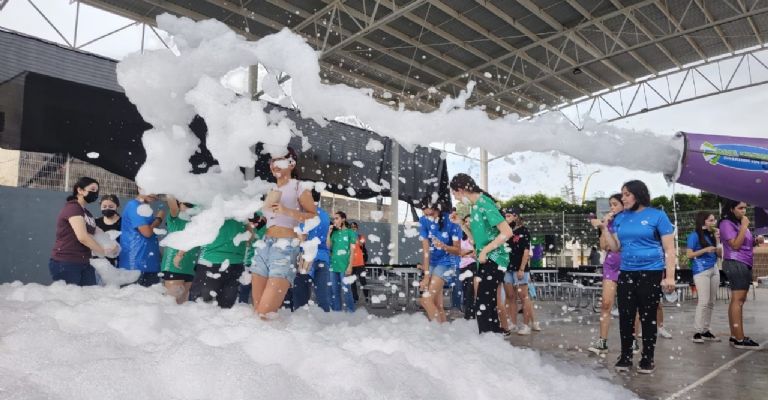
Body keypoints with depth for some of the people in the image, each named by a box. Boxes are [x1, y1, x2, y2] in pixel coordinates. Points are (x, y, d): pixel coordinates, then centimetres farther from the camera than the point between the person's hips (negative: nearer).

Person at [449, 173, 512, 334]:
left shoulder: (484, 203, -15)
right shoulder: (475, 206, 12)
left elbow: (507, 232, -21)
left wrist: (485, 251, -17)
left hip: (493, 260, -10)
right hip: (485, 261, 10)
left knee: (483, 306, -8)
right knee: (487, 304, 15)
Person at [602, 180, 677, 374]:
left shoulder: (657, 215, -5)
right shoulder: (620, 218, 8)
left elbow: (669, 249, -6)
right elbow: (615, 247, 10)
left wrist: (670, 277, -12)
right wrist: (604, 228, -3)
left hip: (651, 273, -4)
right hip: (626, 273, 4)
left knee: (648, 318, 7)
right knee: (625, 317, 8)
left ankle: (647, 359, 19)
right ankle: (625, 357, 20)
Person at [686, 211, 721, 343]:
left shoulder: (711, 235, 12)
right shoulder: (694, 235, -7)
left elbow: (720, 254, 12)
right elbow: (689, 254, -11)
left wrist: (717, 240, 2)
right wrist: (705, 250, -19)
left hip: (714, 269, 7)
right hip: (701, 271, -7)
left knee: (711, 302, 7)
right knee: (704, 301, -12)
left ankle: (706, 331, 14)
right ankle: (698, 332, -8)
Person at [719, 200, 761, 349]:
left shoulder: (740, 223, 20)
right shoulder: (726, 223, -8)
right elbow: (735, 245, -17)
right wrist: (744, 226, -14)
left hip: (745, 264, 10)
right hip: (735, 264, -10)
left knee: (737, 300, 7)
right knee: (738, 300, -13)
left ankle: (734, 336, 9)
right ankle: (740, 339, -16)